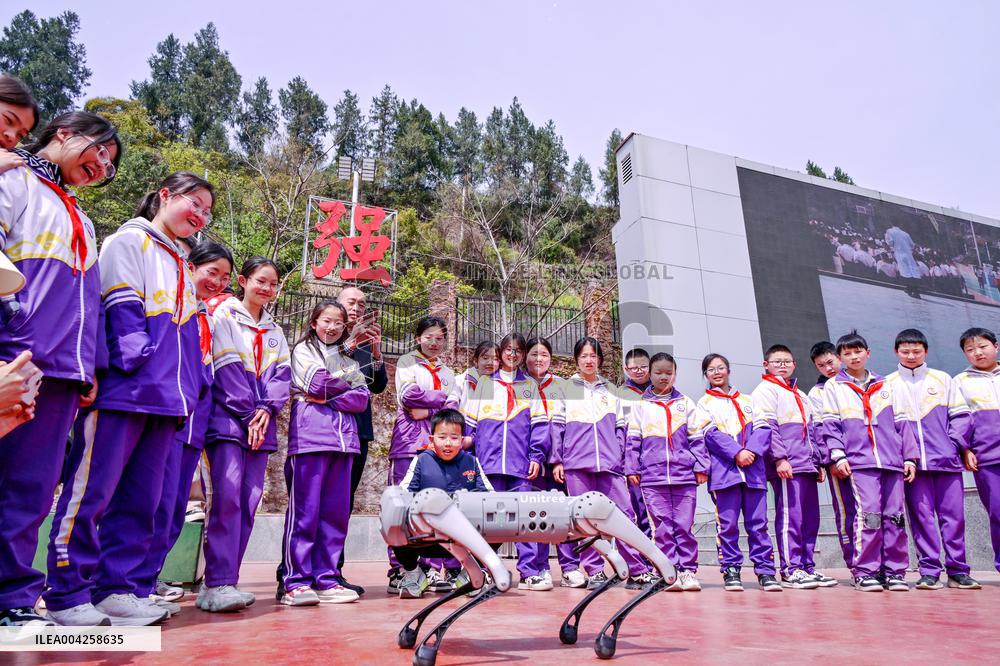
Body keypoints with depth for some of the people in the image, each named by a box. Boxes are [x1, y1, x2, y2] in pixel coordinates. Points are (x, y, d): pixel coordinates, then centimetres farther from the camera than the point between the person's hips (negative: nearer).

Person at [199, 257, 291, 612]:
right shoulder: (224, 317, 4)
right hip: (227, 418, -5)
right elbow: (226, 369, -7)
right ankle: (218, 583, -13)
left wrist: (266, 410, -7)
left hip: (261, 423, 6)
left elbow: (282, 375, 11)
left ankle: (224, 581, 7)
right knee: (228, 494, -16)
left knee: (249, 499, 1)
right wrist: (247, 415, -12)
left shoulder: (275, 332, 21)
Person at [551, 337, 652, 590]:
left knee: (624, 514, -4)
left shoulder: (611, 390, 18)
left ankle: (638, 571, 3)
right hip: (576, 464, -1)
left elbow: (620, 428, 15)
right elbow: (557, 426, 7)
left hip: (610, 464, 1)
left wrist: (623, 460, 6)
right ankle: (595, 572, 10)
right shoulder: (566, 389, 11)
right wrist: (557, 460, 1)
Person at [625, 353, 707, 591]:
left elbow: (697, 438, 11)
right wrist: (631, 469, 1)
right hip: (652, 476, 0)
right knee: (662, 526, 2)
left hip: (684, 475, 1)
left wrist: (701, 467, 5)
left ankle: (688, 570, 11)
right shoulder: (640, 406, 9)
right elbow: (633, 440, 7)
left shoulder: (685, 403, 11)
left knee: (684, 525, 3)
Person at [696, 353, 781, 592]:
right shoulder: (705, 403, 11)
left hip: (753, 469, 2)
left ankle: (765, 571, 7)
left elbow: (761, 428, 8)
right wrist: (737, 453, -15)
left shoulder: (746, 400, 21)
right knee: (728, 523, -2)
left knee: (758, 522, 2)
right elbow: (711, 433, -3)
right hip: (723, 470, -2)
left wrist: (751, 451, -10)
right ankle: (731, 570, 7)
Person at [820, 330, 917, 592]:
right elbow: (830, 425, 3)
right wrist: (838, 455, -8)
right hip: (860, 462, -3)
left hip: (892, 460, 3)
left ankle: (894, 571, 11)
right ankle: (865, 572, -3)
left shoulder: (885, 386, 18)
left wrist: (910, 457, 9)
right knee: (869, 514, -11)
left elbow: (901, 423, 16)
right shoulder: (833, 387, 9)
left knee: (895, 515, 3)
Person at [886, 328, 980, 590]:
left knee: (953, 515, 2)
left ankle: (958, 571, 11)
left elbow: (961, 415, 9)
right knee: (921, 516, -1)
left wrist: (954, 443, -4)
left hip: (946, 460, 1)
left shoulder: (942, 379, 13)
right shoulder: (887, 384, 9)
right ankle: (929, 571, 4)